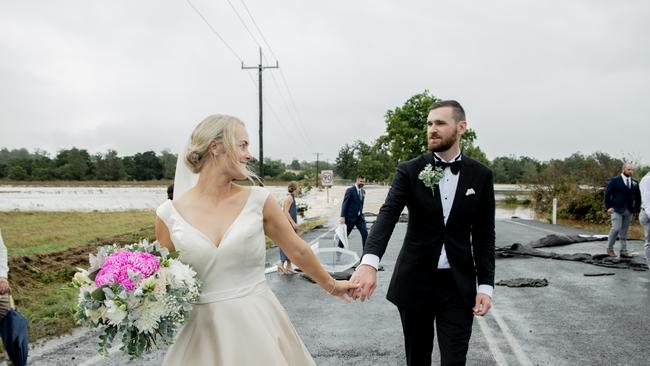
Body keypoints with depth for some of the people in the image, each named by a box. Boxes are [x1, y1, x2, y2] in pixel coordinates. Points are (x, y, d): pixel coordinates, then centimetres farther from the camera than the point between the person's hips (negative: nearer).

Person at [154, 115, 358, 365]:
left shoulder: (258, 201, -4)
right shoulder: (168, 214, -5)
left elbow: (298, 251, 10)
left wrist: (331, 285, 22)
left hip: (259, 326, 1)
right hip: (202, 333, 0)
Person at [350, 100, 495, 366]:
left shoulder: (480, 175, 0)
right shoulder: (409, 171, -5)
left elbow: (484, 235, 3)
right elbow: (387, 215, -19)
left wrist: (485, 285, -5)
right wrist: (369, 263, -36)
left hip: (458, 284, 0)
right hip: (414, 281, 0)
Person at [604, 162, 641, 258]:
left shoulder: (635, 183, 9)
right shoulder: (615, 180, -3)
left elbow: (638, 197, 15)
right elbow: (607, 194, -3)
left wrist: (636, 209, 5)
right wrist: (609, 206, -10)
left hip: (629, 211, 4)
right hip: (617, 209, -4)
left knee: (624, 231, 7)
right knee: (616, 228, -14)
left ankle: (623, 251, 13)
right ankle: (610, 248, 2)